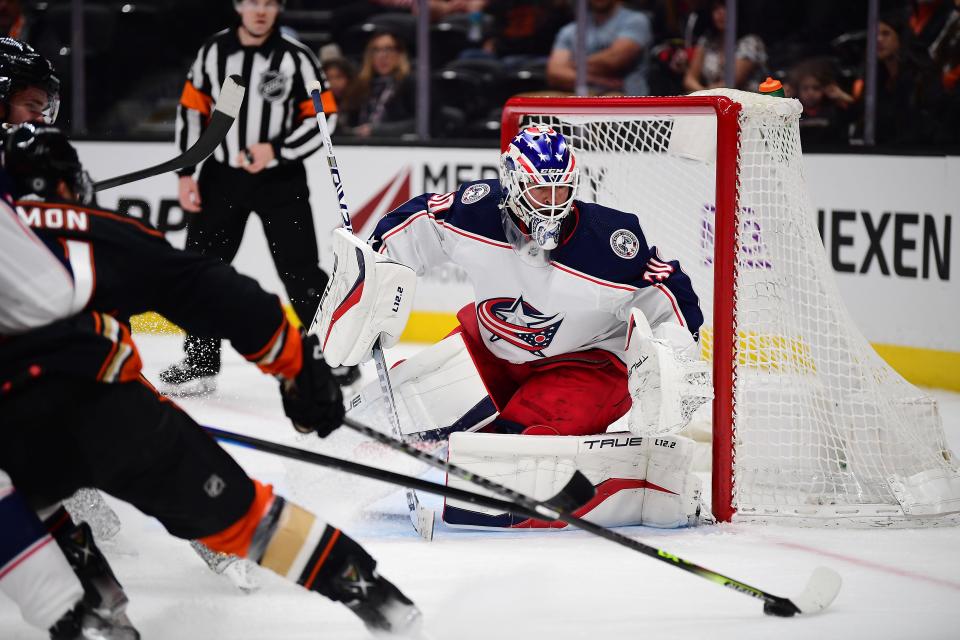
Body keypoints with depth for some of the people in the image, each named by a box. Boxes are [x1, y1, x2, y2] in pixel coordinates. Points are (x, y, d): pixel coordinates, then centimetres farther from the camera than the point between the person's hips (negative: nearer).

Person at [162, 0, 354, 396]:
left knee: (299, 270, -5)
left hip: (280, 178, -3)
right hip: (221, 174, 3)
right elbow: (192, 109, 6)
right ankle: (200, 363, 11)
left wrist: (277, 151, -19)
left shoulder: (296, 58, -9)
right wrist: (185, 173, 2)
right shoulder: (213, 52, 0)